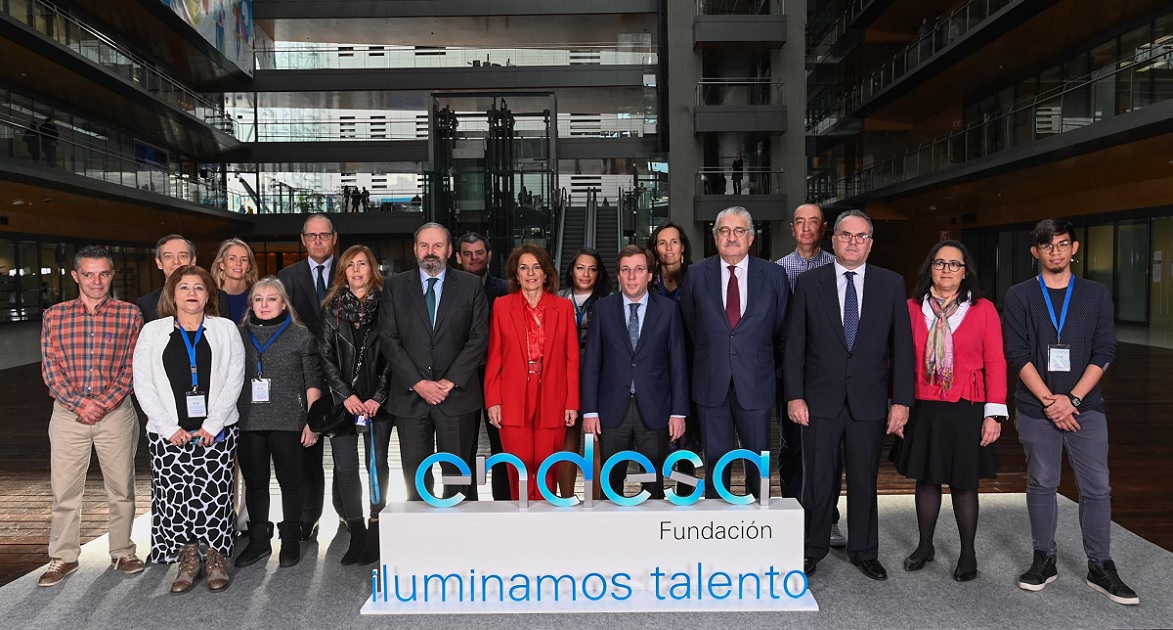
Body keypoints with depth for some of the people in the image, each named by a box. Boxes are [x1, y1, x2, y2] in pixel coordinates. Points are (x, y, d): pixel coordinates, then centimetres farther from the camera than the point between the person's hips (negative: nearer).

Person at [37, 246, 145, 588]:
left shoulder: (129, 314, 0)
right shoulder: (54, 316, 5)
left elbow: (132, 367, -2)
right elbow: (50, 367, 1)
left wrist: (105, 402, -12)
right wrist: (78, 403, -10)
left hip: (116, 412, -1)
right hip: (68, 414, 1)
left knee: (121, 488, 7)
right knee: (64, 489, 7)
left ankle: (122, 552, 21)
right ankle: (63, 557, 21)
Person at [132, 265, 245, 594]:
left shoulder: (226, 329, 7)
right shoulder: (152, 331, 9)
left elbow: (234, 378, 0)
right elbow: (143, 384, 3)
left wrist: (212, 424, -9)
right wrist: (169, 427, -7)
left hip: (216, 430, -1)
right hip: (169, 432, 1)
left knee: (214, 494, -1)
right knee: (175, 495, 2)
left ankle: (217, 558, 13)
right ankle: (188, 560, 17)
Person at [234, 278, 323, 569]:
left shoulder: (301, 336, 2)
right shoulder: (239, 335, 10)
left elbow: (312, 381, 1)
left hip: (288, 422, -3)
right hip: (248, 422, 3)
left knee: (291, 481, 5)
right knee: (255, 482, 10)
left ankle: (291, 541, 18)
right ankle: (258, 541, 23)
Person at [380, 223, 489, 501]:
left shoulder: (471, 285, 5)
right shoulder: (395, 286, 8)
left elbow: (479, 337, -1)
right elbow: (389, 339, 2)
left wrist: (450, 381, -9)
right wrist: (418, 383, -8)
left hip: (457, 395, -1)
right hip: (410, 396, 1)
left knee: (457, 473, 3)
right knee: (415, 475, 6)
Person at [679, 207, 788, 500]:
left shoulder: (774, 275, 2)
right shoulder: (697, 275, 3)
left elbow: (782, 328, 9)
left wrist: (769, 364, 13)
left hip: (755, 382, 0)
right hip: (711, 384, 1)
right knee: (715, 459, 9)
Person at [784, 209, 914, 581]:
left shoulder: (891, 285, 4)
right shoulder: (809, 284, 1)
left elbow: (902, 346, 2)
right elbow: (794, 345, 0)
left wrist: (902, 400, -3)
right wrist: (794, 395, -5)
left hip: (868, 401, 1)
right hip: (820, 400, -1)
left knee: (864, 481, 12)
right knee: (818, 480, 8)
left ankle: (864, 551, 29)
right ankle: (813, 549, 25)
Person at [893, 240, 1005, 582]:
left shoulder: (983, 309, -3)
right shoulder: (913, 308, 1)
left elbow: (995, 362, -4)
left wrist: (994, 413, -8)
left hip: (965, 411, -1)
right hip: (923, 409, 2)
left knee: (964, 483, 8)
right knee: (926, 479, 13)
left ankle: (967, 554, 25)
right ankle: (925, 546, 29)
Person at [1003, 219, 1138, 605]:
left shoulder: (1096, 295, 6)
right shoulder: (1019, 297, 2)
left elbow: (1103, 352, 0)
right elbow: (1017, 354, -4)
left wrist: (1072, 399, -11)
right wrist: (1049, 400, -11)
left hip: (1084, 406, 1)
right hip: (1036, 407, -1)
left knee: (1097, 488, 3)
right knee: (1041, 485, 7)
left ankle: (1101, 568, 15)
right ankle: (1044, 560, 19)